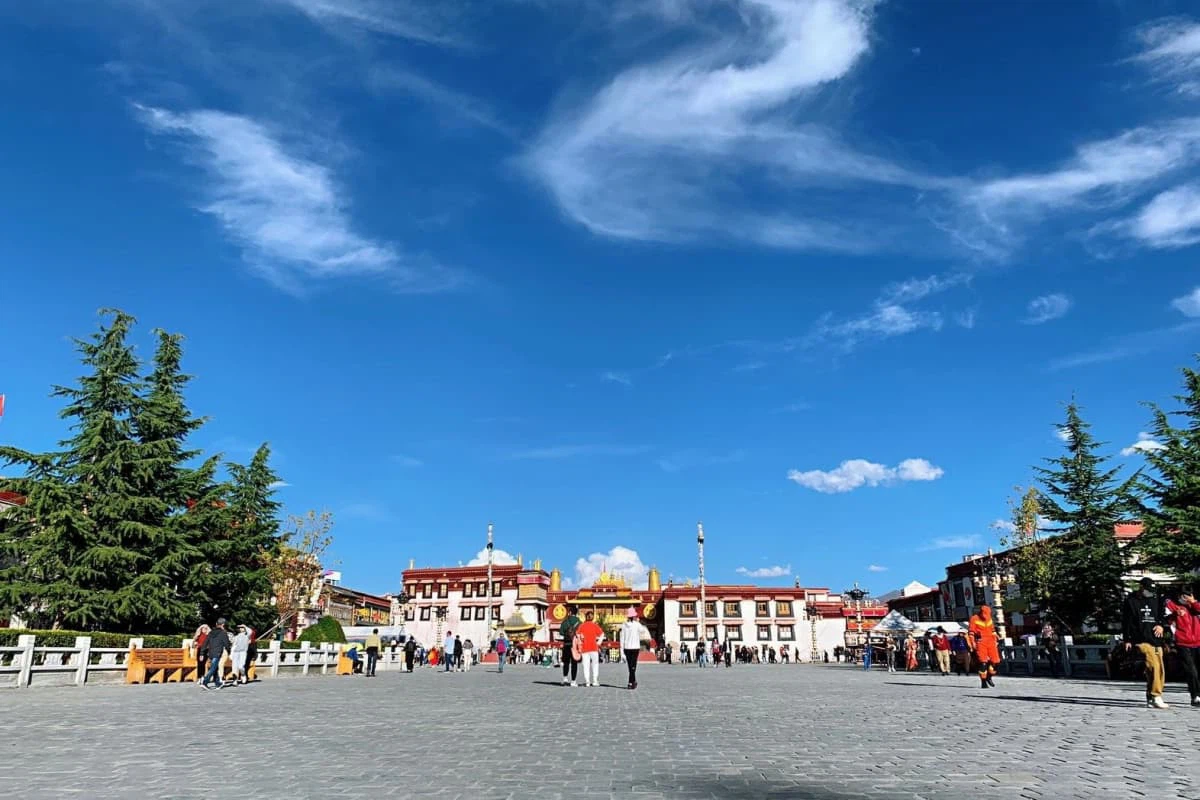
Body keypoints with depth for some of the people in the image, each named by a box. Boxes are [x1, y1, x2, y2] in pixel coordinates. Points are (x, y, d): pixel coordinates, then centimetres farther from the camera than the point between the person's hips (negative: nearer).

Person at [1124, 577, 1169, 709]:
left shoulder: (1156, 599, 15)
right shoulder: (1130, 601, 3)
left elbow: (1163, 615, 21)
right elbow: (1125, 621, 3)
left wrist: (1161, 625, -2)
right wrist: (1127, 640, -1)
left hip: (1156, 639, 5)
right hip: (1141, 640, -5)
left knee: (1160, 670, 5)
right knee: (1154, 666, -21)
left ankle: (1151, 699, 14)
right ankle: (1156, 696, -21)